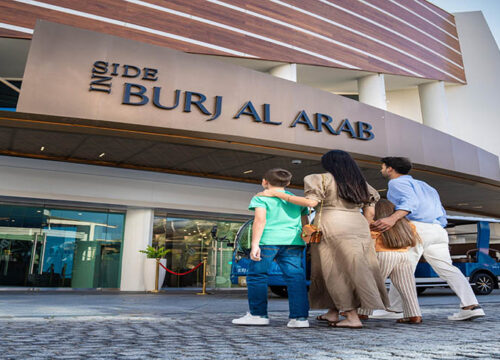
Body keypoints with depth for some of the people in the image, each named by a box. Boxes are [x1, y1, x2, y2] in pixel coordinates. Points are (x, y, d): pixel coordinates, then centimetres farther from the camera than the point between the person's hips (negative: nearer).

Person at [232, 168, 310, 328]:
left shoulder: (261, 198, 5)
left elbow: (260, 220, -9)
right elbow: (305, 224, 19)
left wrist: (254, 244, -13)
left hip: (268, 240, -4)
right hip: (294, 242, 5)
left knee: (256, 276, 7)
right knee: (296, 277, 2)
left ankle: (258, 314, 11)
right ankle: (299, 317, -3)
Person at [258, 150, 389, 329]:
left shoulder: (324, 179, -1)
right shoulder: (361, 183, 16)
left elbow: (311, 202, -14)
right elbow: (370, 212, 13)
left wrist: (276, 194, -10)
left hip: (332, 226, -6)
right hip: (358, 226, 6)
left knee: (336, 270, 0)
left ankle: (352, 317, -2)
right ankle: (333, 312, 16)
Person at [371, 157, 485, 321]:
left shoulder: (398, 182, 6)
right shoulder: (424, 185, 32)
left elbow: (410, 201, -16)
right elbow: (441, 215, 27)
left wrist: (392, 218, -32)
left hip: (415, 227, -8)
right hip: (438, 230, 8)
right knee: (446, 268, 2)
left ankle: (393, 309, 2)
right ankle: (471, 305, -11)